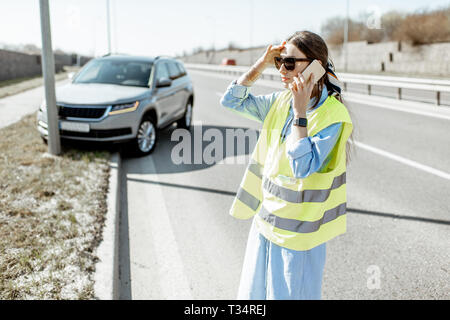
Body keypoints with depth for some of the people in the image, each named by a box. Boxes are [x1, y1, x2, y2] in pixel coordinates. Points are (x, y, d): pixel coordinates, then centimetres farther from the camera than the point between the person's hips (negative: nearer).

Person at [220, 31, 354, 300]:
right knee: (255, 292, 21)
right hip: (266, 219, 7)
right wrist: (261, 64, -4)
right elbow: (232, 100, 5)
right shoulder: (280, 101, 1)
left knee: (288, 293, 12)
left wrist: (300, 113, -29)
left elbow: (303, 167, -27)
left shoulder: (333, 116, -19)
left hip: (297, 230, -6)